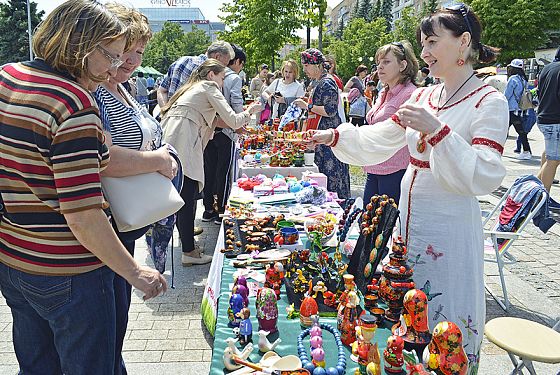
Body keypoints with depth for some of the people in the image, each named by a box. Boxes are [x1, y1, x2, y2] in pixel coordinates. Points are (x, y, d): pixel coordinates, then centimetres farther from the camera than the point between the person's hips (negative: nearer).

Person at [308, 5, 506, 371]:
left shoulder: (489, 102, -11)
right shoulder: (422, 97, 9)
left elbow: (486, 176, -21)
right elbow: (377, 141, 9)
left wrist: (437, 131, -27)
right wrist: (334, 136, -2)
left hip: (450, 224, -6)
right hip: (409, 215, 7)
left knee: (445, 319, 6)